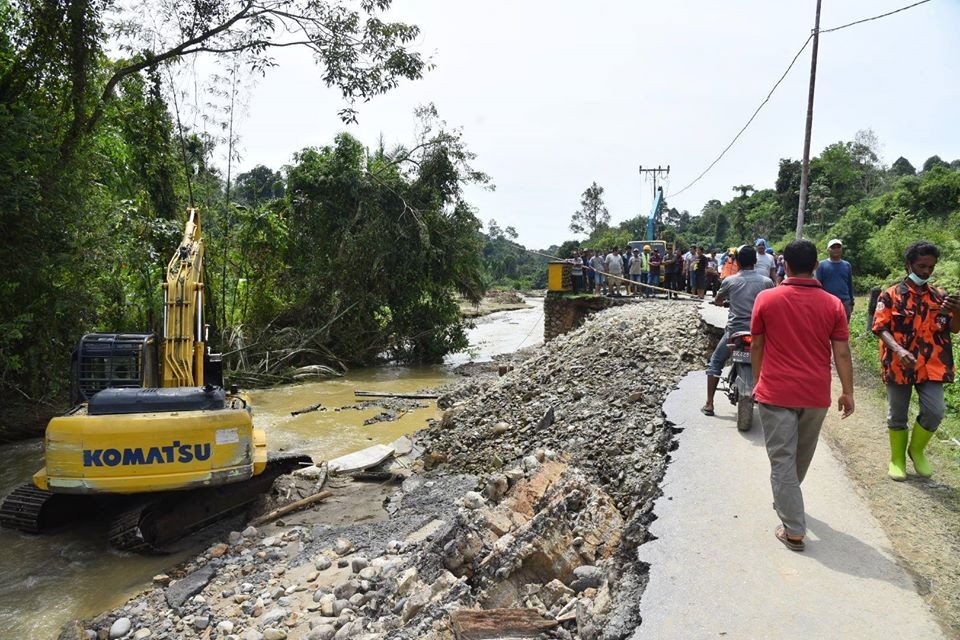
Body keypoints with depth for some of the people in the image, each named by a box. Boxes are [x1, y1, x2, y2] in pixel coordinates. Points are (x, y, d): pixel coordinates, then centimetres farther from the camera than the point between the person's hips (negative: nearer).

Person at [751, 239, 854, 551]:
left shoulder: (766, 299, -7)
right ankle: (786, 500, 44)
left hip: (776, 392, -3)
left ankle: (794, 530, 3)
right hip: (816, 394, 3)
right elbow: (842, 353, -2)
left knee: (782, 460, 3)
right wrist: (848, 392, 8)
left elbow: (757, 347, -1)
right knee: (801, 456, 23)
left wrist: (757, 382, 12)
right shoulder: (833, 304, -4)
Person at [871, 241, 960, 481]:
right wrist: (898, 350, -26)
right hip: (898, 365, -2)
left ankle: (917, 450, 22)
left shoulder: (939, 296, 7)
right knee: (897, 415, 8)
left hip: (931, 366, 3)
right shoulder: (891, 295, -4)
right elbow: (881, 328, -10)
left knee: (934, 412, -5)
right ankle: (897, 459, 25)